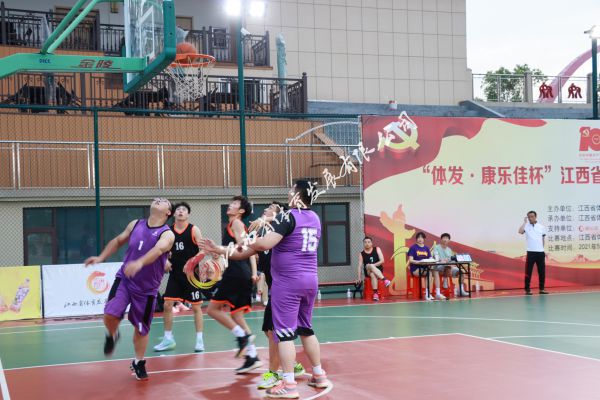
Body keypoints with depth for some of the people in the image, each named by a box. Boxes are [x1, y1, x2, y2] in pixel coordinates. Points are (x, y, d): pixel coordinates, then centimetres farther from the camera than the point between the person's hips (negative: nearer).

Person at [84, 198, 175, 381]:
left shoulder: (167, 234, -15)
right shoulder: (135, 225, 2)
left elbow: (158, 250, -36)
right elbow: (118, 241, 19)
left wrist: (139, 263, -54)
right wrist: (101, 257, 14)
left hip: (147, 289, -2)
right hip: (124, 279, 3)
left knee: (141, 328, 8)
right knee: (110, 315, -16)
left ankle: (139, 363, 30)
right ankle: (112, 335, 18)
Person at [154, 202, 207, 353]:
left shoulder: (193, 230, -4)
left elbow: (202, 249, -9)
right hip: (175, 273, 3)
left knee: (196, 306, 3)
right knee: (167, 305, 0)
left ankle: (199, 340, 12)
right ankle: (168, 339, 13)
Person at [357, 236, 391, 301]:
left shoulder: (377, 249, 5)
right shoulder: (361, 254, 6)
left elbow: (382, 261, -4)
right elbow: (360, 266, 3)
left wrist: (373, 265, -18)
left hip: (378, 270, 1)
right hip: (368, 272, -1)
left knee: (373, 274, -38)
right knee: (370, 266, -38)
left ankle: (375, 293, -46)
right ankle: (384, 279, -54)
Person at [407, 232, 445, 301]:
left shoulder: (426, 248, 15)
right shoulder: (413, 248, 0)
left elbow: (430, 259, 11)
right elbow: (410, 260, -9)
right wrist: (419, 262, -25)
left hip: (425, 267, 5)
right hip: (416, 269, -5)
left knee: (436, 272, -24)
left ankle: (438, 293, -26)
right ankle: (427, 294, -34)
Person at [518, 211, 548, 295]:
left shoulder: (542, 227, 8)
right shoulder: (526, 226, 0)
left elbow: (543, 239, 16)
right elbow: (520, 231, -21)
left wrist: (543, 249, 15)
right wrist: (525, 222, -14)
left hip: (540, 252, 3)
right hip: (531, 252, -3)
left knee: (542, 272, 6)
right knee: (528, 271, -3)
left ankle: (542, 289, 14)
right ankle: (527, 289, 3)